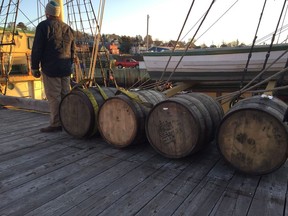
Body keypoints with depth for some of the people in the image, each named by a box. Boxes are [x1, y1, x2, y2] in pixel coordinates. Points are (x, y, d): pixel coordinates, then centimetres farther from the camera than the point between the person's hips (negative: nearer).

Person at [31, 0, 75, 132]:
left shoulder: (44, 26, -4)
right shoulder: (68, 28, 16)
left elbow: (37, 49, -8)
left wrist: (35, 67, -1)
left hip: (51, 68, -7)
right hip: (66, 68, 7)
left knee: (53, 96, -5)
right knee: (65, 95, 10)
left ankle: (56, 124, -3)